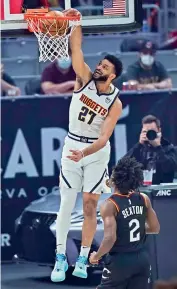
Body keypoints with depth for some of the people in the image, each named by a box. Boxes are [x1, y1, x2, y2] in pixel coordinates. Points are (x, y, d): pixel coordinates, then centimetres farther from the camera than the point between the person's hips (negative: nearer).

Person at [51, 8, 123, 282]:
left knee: (90, 206, 2)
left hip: (97, 152, -1)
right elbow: (76, 48, -21)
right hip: (72, 146, 1)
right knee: (66, 203, -1)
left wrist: (84, 153, -37)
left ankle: (83, 258, 9)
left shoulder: (115, 103, -14)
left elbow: (104, 137, -21)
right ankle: (60, 257, 2)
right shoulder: (85, 79, -9)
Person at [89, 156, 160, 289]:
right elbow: (155, 228, 10)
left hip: (120, 260, -5)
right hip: (142, 259, 5)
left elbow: (110, 238, -24)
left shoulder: (110, 205, -17)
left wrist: (96, 256, -8)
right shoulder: (144, 199, 0)